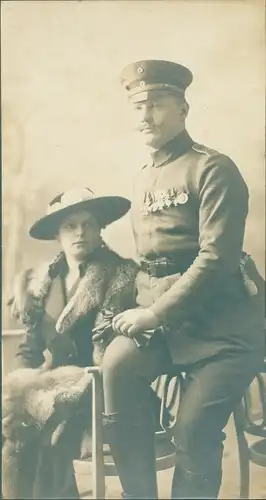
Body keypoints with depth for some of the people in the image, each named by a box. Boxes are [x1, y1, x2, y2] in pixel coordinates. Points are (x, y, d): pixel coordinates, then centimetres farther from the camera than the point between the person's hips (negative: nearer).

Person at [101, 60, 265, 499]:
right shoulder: (143, 179, 14)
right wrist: (143, 309, 2)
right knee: (117, 363, -19)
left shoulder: (213, 169, -9)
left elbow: (216, 258, -19)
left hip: (222, 323, -5)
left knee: (195, 434, -6)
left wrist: (154, 314, -18)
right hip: (165, 322, 6)